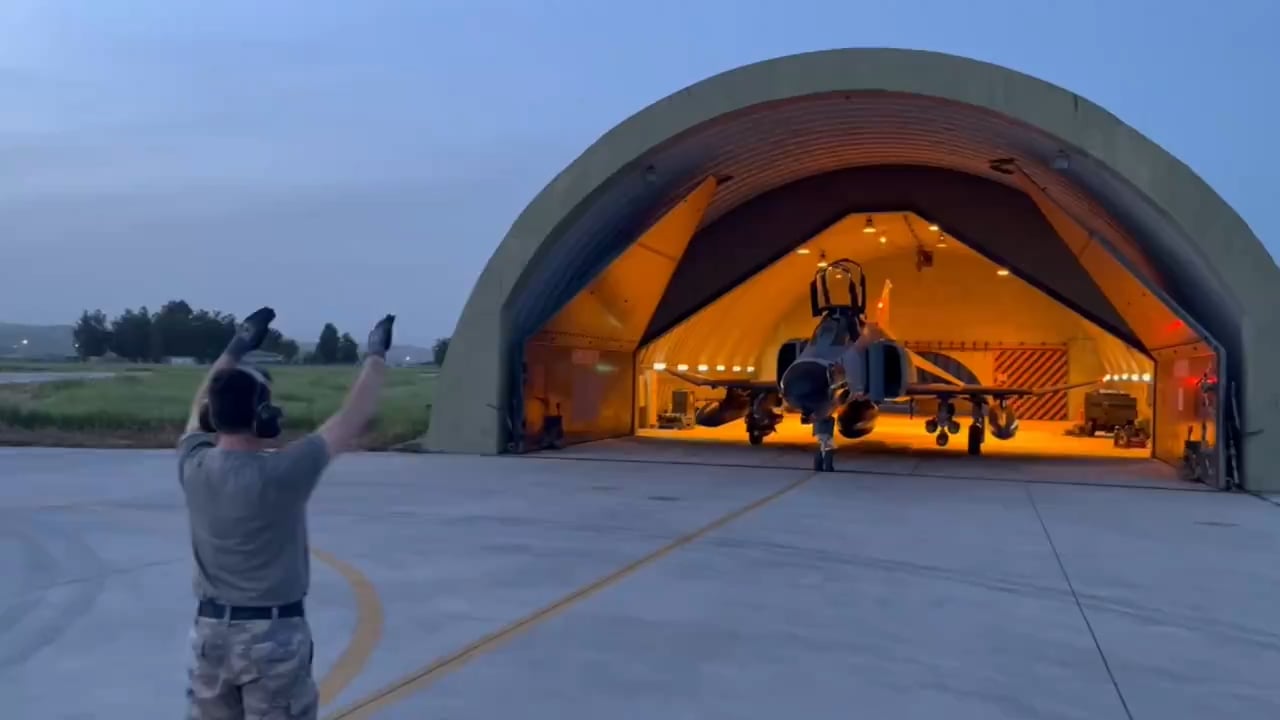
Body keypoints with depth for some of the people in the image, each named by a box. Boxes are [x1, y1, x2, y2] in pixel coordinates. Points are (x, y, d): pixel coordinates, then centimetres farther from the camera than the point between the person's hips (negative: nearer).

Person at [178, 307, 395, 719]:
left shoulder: (193, 466, -5)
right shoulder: (281, 474, -21)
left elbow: (201, 406, 15)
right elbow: (351, 419, -14)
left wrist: (236, 348, 22)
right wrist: (377, 353, -1)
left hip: (210, 629, 6)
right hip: (273, 634, -6)